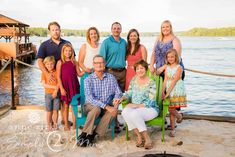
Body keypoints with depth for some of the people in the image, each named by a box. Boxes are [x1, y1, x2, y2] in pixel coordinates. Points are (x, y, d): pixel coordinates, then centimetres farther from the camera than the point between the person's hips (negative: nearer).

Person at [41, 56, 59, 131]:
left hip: (56, 94, 1)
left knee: (55, 110, 6)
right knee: (49, 111, 6)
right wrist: (54, 87, -17)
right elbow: (44, 84, -9)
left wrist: (56, 91, -17)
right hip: (48, 94, -1)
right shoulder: (44, 73, 0)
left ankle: (55, 124, 20)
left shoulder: (56, 72, 2)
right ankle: (49, 125, 18)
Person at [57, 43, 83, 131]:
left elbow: (79, 74, 8)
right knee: (65, 106, 7)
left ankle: (74, 124, 17)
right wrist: (61, 88, -10)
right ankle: (66, 124, 19)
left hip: (74, 86, 2)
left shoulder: (74, 62, 6)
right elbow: (58, 77, -4)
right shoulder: (60, 62, -1)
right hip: (65, 86, -2)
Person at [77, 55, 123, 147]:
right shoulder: (88, 79, -6)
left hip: (107, 107, 3)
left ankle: (92, 135, -25)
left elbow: (118, 92, 5)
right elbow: (90, 98, -18)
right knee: (97, 108, -36)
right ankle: (84, 134, -24)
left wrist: (116, 99, -21)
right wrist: (106, 106, -28)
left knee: (114, 110, -30)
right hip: (90, 106, -3)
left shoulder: (111, 78, 4)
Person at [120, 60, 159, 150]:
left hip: (150, 109, -5)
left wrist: (137, 105, -21)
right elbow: (129, 93, 13)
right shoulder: (134, 80, 7)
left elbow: (151, 102, -13)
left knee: (135, 113, -35)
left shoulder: (151, 83, -9)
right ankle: (139, 136, -17)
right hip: (135, 107, 5)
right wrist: (122, 98, -7)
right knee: (125, 112, -28)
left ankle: (147, 138, -17)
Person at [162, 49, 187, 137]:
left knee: (171, 110, -8)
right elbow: (165, 80, 4)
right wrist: (163, 91, -6)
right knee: (171, 110, 7)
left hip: (177, 91, -5)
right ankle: (173, 129, 19)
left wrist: (167, 93, -20)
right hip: (169, 91, 5)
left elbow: (174, 82, -16)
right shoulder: (167, 67, 8)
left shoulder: (179, 68, -10)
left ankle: (179, 116, 26)